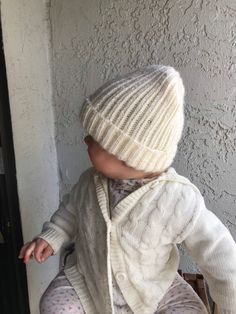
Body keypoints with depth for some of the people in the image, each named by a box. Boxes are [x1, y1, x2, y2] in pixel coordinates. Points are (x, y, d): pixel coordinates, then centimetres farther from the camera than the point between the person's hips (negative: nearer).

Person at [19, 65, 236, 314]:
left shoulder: (179, 201, -29)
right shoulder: (90, 181, -15)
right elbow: (71, 210, 8)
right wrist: (51, 237, -5)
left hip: (155, 291, -2)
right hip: (88, 280, 2)